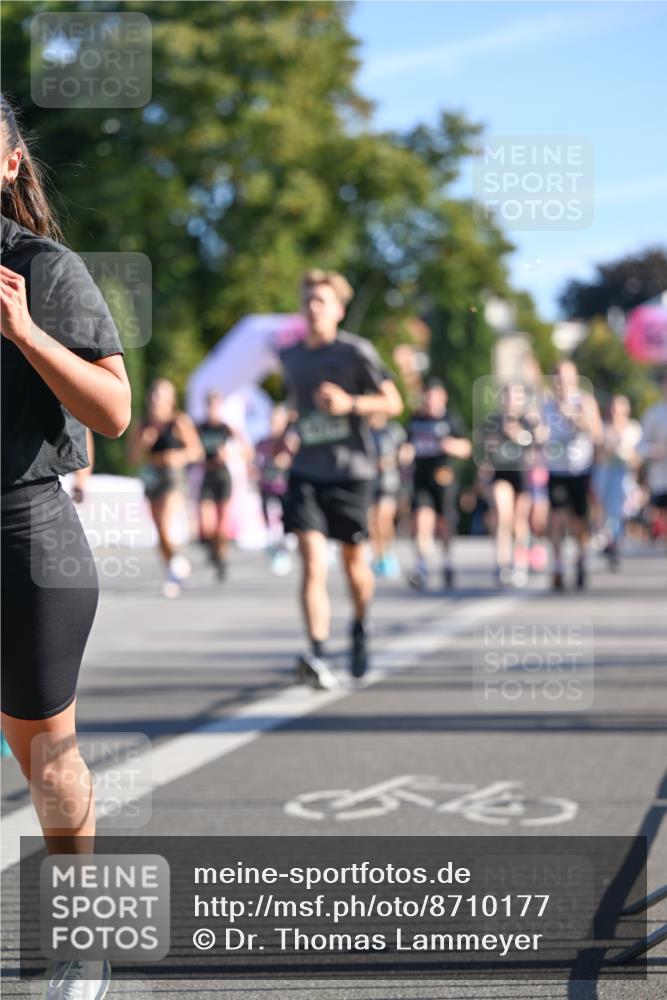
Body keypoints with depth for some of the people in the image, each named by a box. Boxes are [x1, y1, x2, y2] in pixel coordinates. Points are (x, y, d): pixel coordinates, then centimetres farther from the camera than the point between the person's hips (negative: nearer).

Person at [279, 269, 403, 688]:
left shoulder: (356, 351, -5)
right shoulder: (291, 357, 10)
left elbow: (393, 403, -4)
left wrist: (350, 404, -18)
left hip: (351, 471, -2)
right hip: (306, 472, 2)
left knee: (354, 561, 11)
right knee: (313, 562, -14)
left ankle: (361, 628, 40)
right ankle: (318, 656, -23)